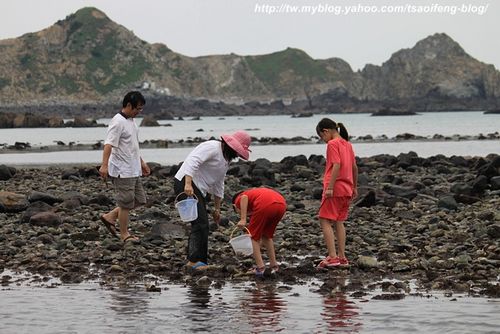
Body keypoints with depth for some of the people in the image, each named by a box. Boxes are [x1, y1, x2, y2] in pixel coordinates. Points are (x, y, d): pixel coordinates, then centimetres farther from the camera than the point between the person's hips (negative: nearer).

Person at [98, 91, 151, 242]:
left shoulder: (131, 121, 14)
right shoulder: (118, 122, -16)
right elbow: (109, 144, -26)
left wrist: (141, 162, 29)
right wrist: (104, 165, -35)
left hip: (133, 170, 10)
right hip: (122, 171, -10)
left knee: (139, 200, 12)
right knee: (126, 203, -2)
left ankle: (109, 217, 20)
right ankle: (124, 234, 10)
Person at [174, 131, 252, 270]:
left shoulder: (226, 159, 19)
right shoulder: (212, 147, -13)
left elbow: (218, 185, 26)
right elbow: (192, 160, -26)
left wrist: (217, 209, 26)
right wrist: (188, 184, -35)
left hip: (199, 189, 11)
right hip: (185, 184, -11)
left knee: (200, 224, 11)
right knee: (201, 223, -15)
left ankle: (193, 260, 16)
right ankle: (196, 260, -14)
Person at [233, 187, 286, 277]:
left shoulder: (239, 200, 25)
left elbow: (244, 197, -4)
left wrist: (243, 219, -9)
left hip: (265, 205, -7)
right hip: (282, 205, 7)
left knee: (253, 236, 14)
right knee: (267, 236, 29)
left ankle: (260, 267, 8)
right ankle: (273, 265, 26)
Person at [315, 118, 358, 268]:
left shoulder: (332, 144, -11)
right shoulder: (347, 144, 14)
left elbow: (336, 165, -21)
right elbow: (354, 167, 17)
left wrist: (330, 187, -22)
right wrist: (354, 187, 25)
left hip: (335, 189, -9)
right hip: (346, 190, 9)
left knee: (325, 221, -6)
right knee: (339, 222, 14)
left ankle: (332, 256, -13)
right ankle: (342, 257, 14)